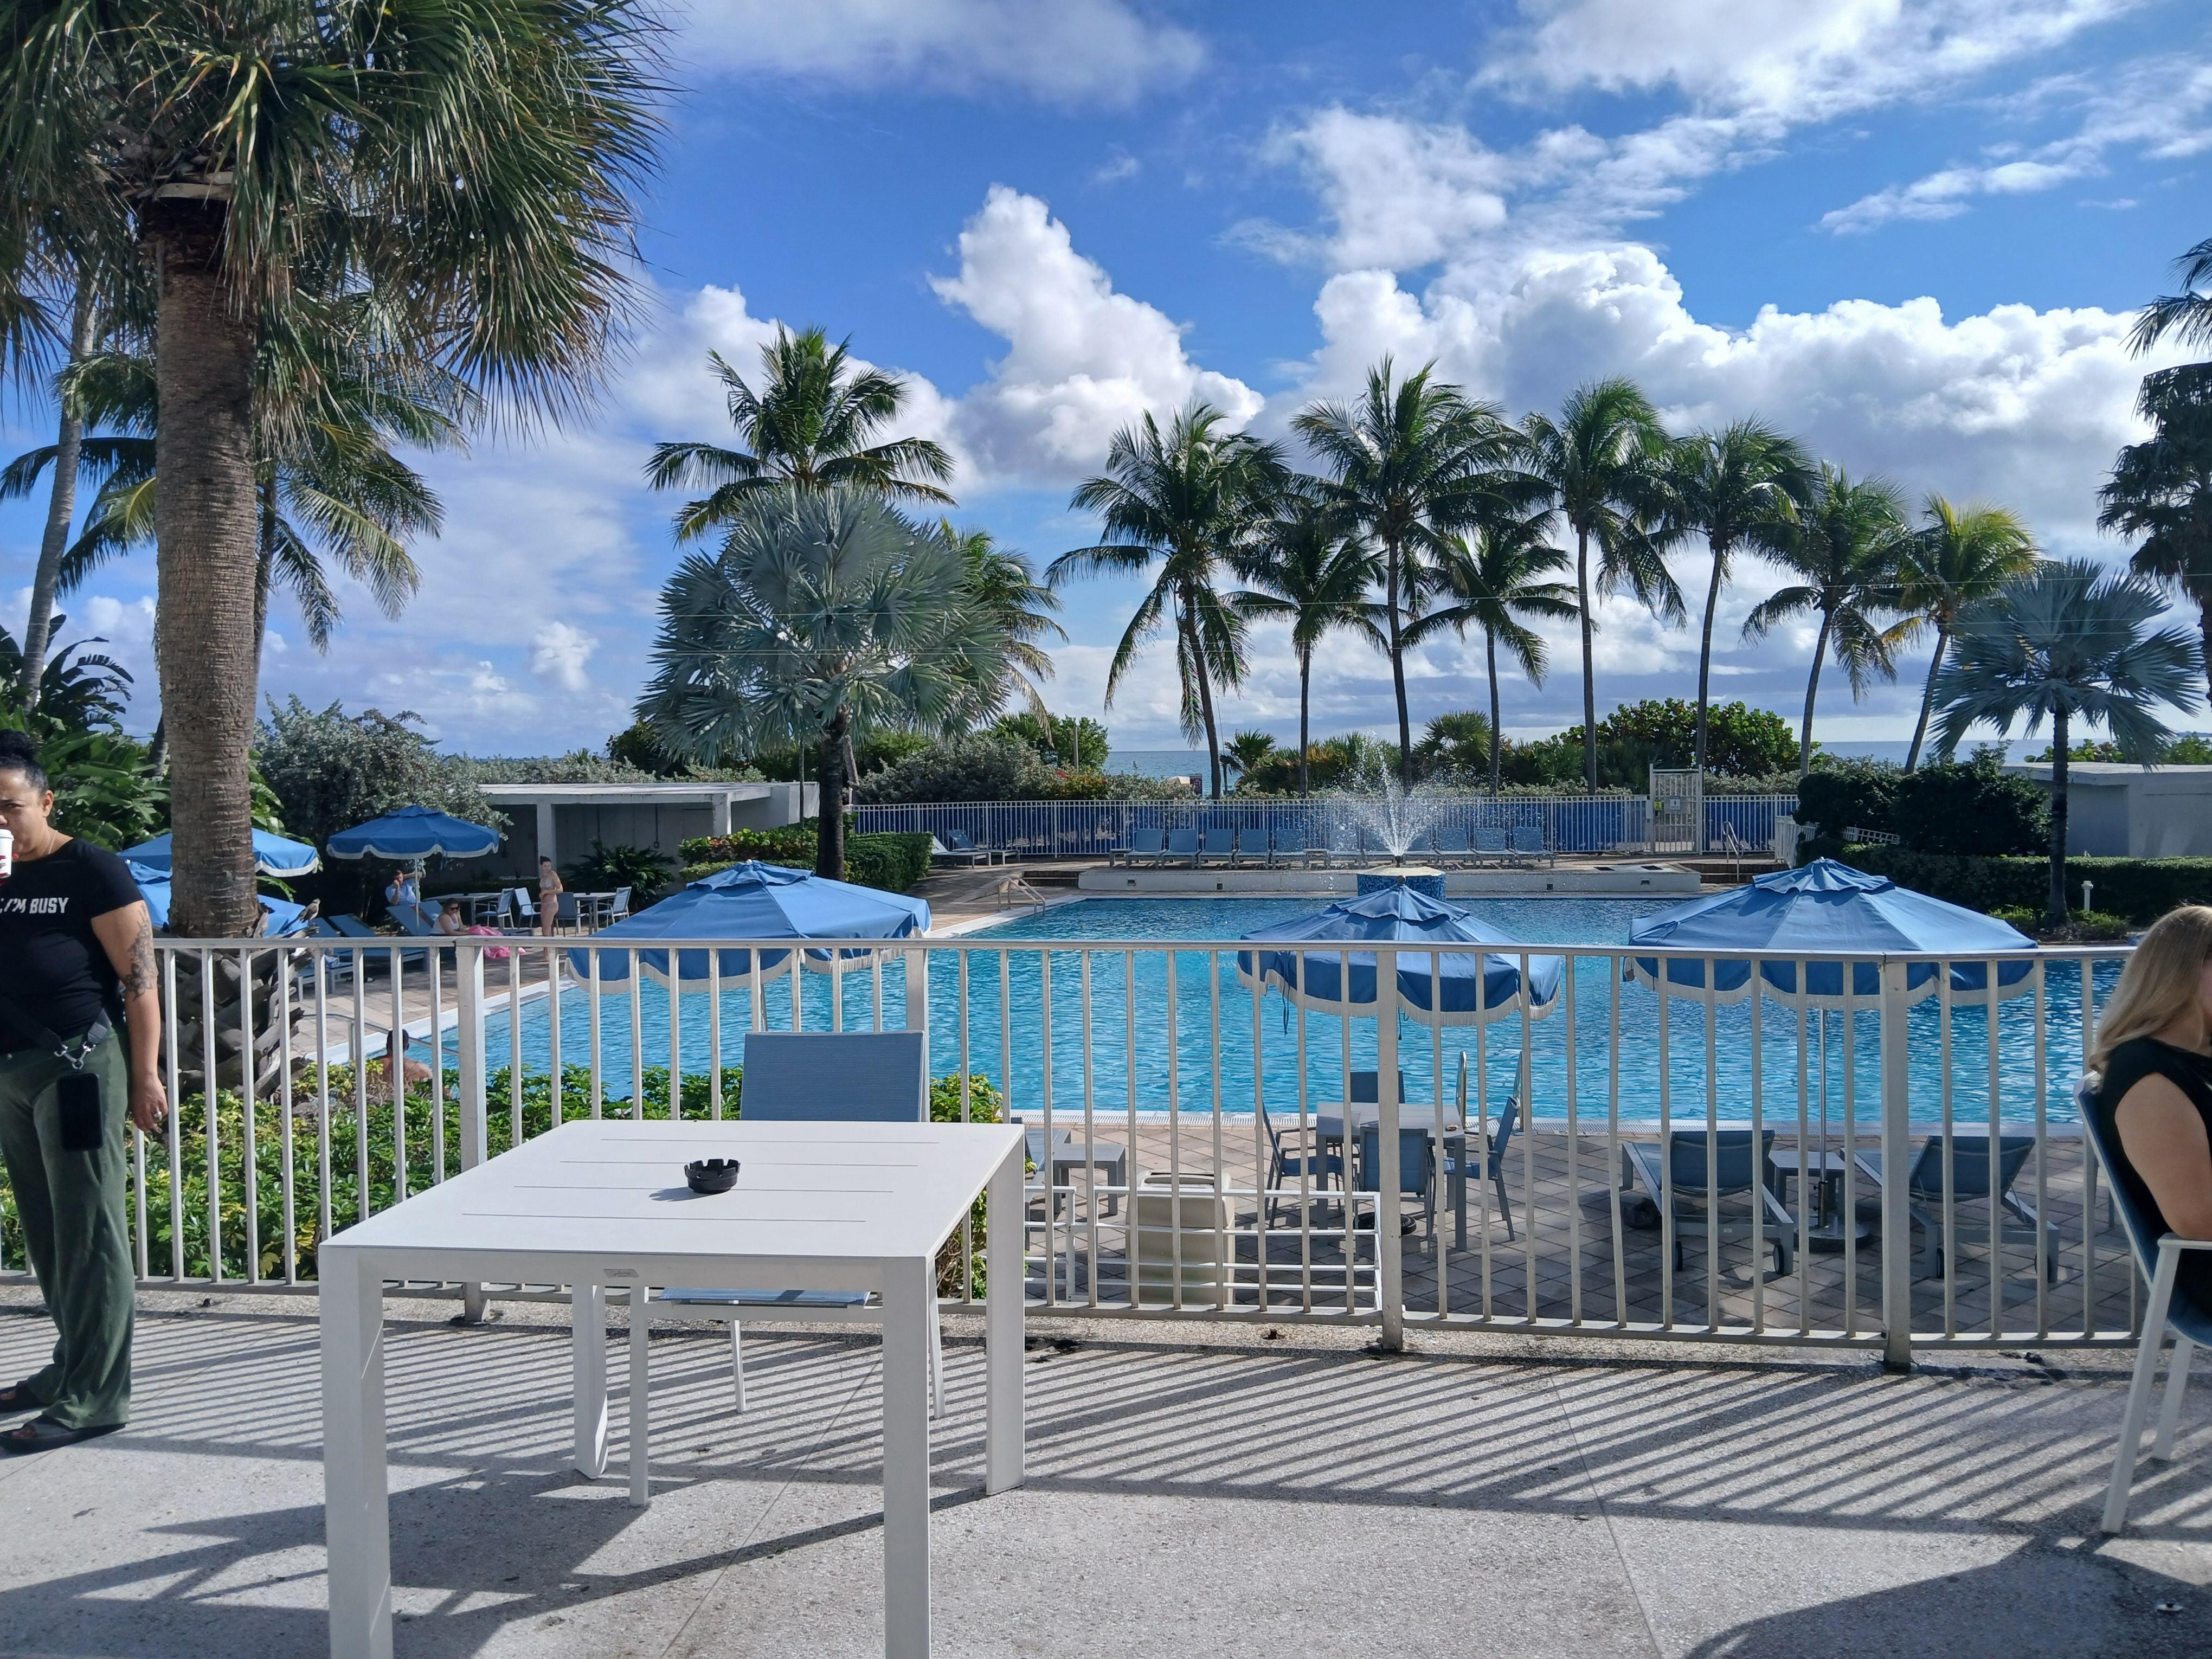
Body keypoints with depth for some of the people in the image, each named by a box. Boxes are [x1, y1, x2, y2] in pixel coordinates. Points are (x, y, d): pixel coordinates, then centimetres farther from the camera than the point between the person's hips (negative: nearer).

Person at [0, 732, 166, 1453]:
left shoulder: (91, 871, -7)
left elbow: (139, 976, -10)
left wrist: (145, 1076, -15)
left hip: (77, 1067, -7)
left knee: (87, 1232, -4)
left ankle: (96, 1395, 0)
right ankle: (72, 1362, 25)